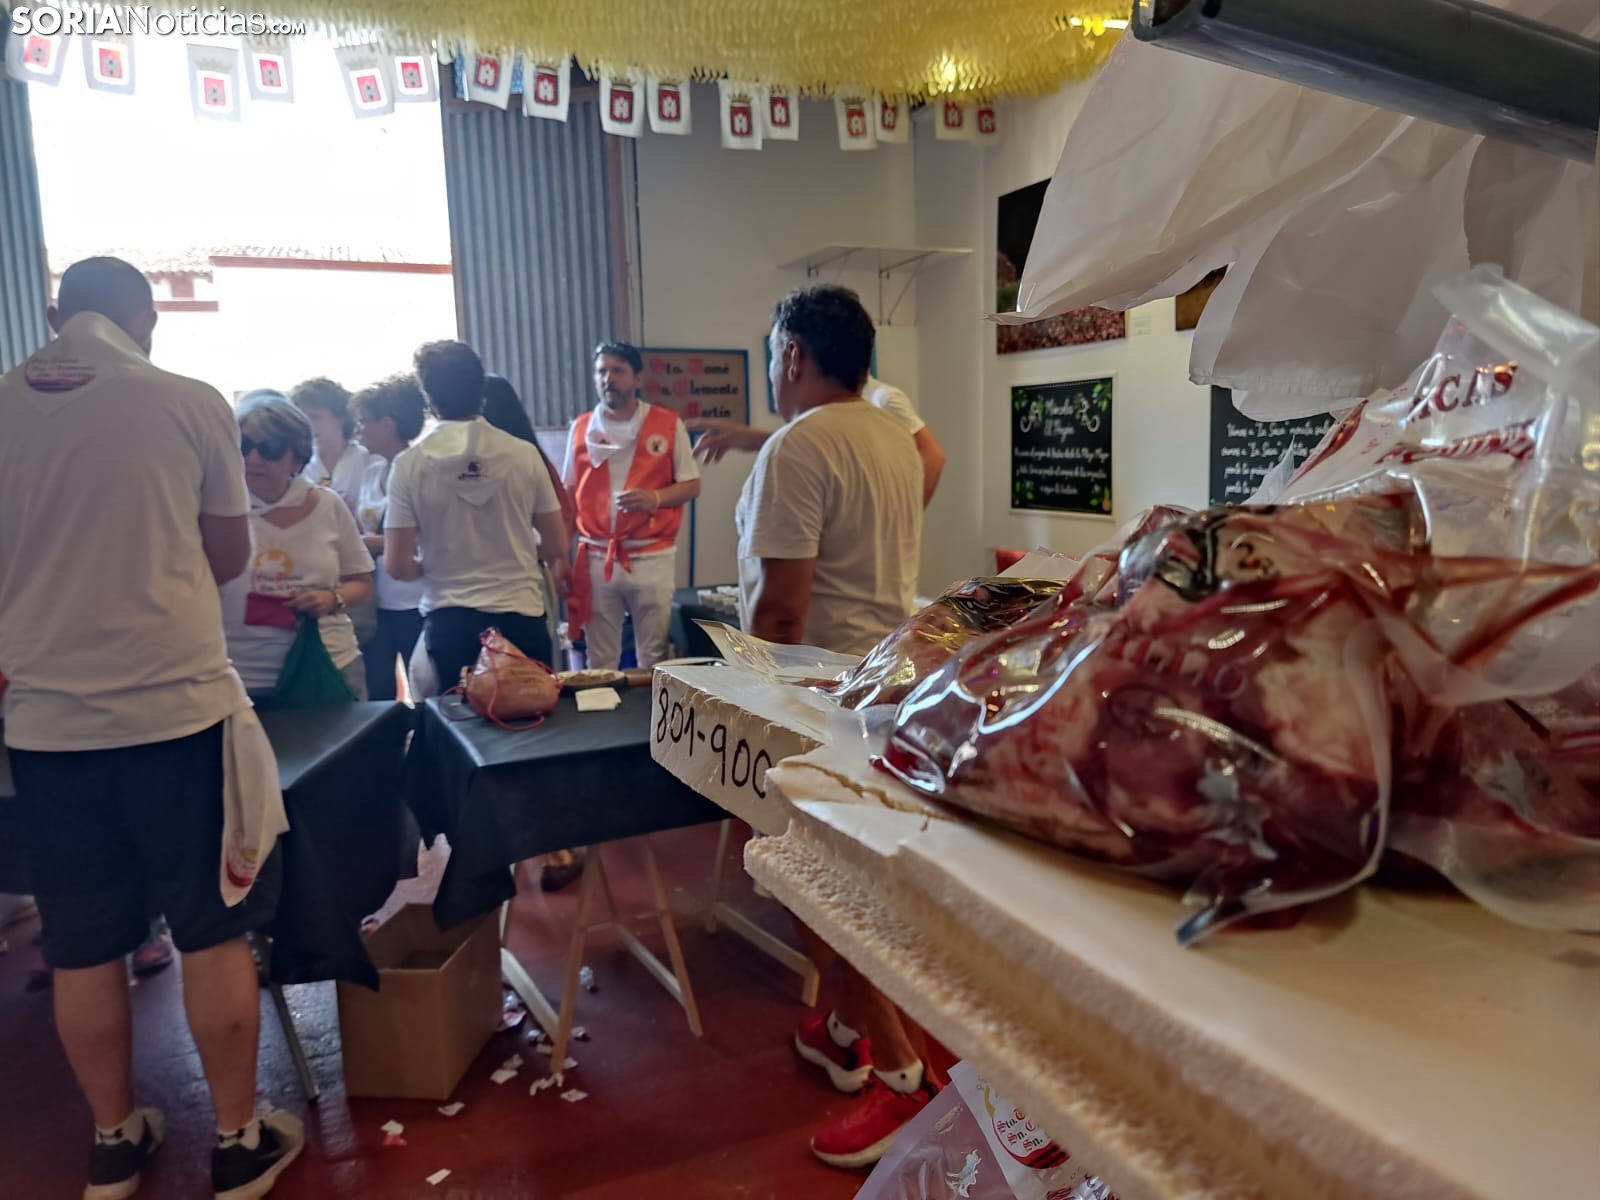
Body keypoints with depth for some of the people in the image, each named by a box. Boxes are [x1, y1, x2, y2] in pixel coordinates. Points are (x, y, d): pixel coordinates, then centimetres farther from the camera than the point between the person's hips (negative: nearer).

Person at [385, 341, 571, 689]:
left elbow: (397, 564, -5)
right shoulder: (523, 454, -2)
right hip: (520, 614, 1)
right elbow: (555, 547, 3)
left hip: (449, 620, -1)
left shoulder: (410, 465, -5)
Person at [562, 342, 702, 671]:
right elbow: (568, 495, 11)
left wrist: (655, 498, -17)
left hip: (652, 558, -2)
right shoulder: (581, 428, 7)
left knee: (654, 660, 6)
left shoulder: (668, 424, 1)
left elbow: (692, 485, 3)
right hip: (596, 559, 2)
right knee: (599, 661, 7)